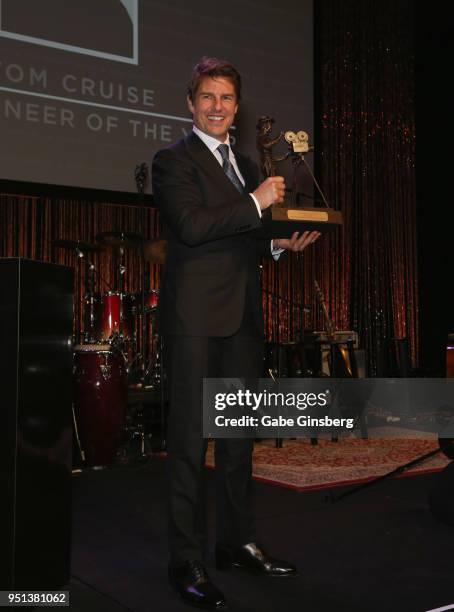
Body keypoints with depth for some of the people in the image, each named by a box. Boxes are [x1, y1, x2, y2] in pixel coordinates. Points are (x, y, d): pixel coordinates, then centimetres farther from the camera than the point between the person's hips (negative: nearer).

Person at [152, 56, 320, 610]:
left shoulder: (245, 165, 21)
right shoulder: (173, 160, -2)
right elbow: (190, 225, -18)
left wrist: (279, 244, 8)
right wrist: (256, 204, -13)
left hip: (242, 314, 8)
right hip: (195, 314, -7)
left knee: (238, 434, 14)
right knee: (190, 439, -2)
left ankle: (238, 542, 27)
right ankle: (186, 562, 8)